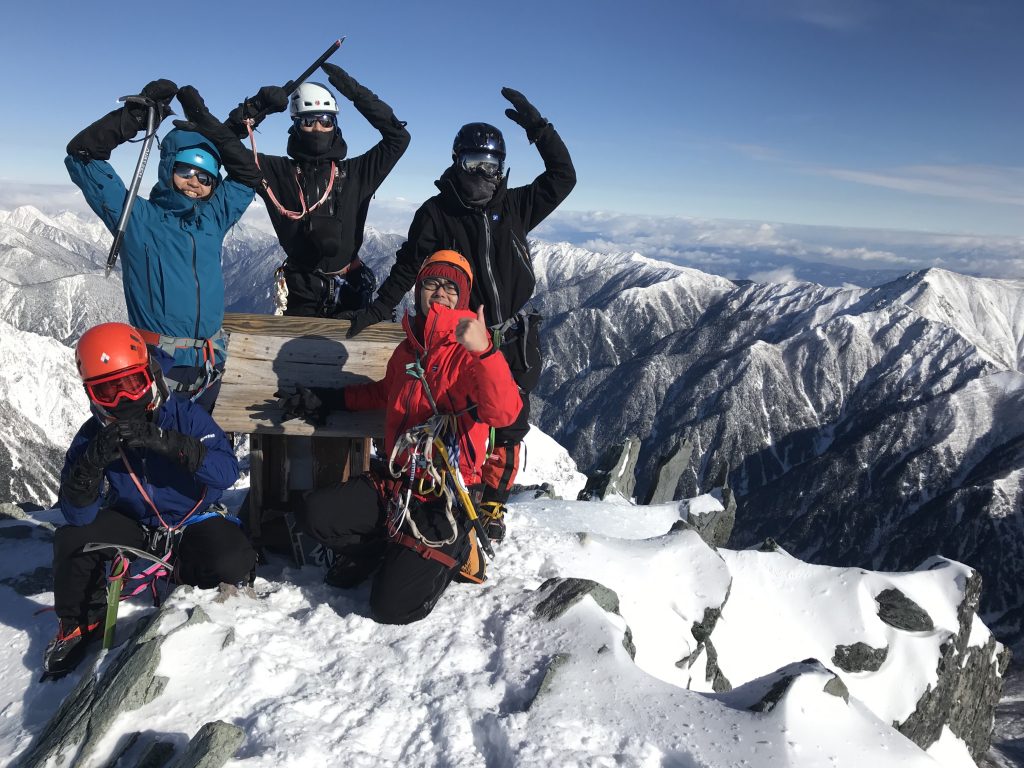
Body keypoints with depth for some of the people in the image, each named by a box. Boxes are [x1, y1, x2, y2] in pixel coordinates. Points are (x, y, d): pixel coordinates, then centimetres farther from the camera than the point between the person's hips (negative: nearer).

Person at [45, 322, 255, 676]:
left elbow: (227, 471, -32)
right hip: (134, 525, 2)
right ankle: (80, 622, 5)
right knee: (71, 539, -22)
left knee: (233, 563, -29)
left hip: (194, 523, -2)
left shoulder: (187, 416, -20)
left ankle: (182, 572, 9)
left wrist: (167, 442, -44)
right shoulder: (93, 435, -13)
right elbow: (78, 515, -19)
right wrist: (94, 462, -38)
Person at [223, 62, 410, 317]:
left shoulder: (355, 172, 6)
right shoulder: (280, 172, 4)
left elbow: (398, 136, 3)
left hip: (349, 289, 1)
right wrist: (257, 106, -9)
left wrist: (355, 92, -4)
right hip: (301, 292, 0)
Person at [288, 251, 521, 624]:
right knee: (317, 514, -11)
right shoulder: (408, 349, 11)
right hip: (397, 481, 6)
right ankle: (383, 544, 15)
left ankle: (452, 547, 15)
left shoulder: (470, 352, -11)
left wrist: (485, 351, -43)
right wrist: (331, 398, 27)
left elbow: (504, 413, -29)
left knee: (391, 606, -11)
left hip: (446, 498, -6)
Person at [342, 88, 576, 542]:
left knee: (508, 432, 8)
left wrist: (537, 127, -1)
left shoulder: (513, 207, 7)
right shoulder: (436, 213, 0)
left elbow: (562, 177, 7)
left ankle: (492, 508, 24)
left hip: (513, 342, 3)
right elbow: (407, 268, 1)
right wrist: (376, 310, -8)